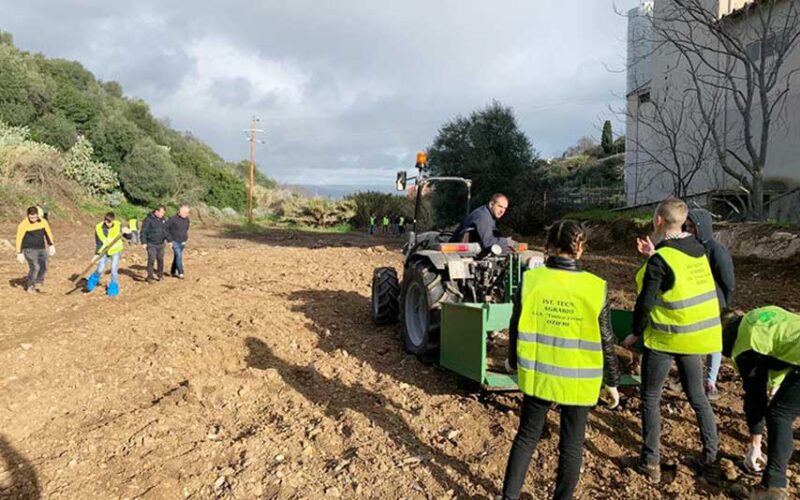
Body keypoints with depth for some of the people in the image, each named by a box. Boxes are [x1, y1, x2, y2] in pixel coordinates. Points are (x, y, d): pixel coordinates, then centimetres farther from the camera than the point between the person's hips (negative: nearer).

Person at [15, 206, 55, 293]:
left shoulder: (43, 222, -2)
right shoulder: (23, 225, -12)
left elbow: (48, 233, 13)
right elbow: (19, 239, -7)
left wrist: (51, 246, 13)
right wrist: (19, 253, -8)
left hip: (41, 249, 4)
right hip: (29, 249, -4)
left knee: (44, 267, -4)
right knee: (34, 268, -14)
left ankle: (38, 283, 21)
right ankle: (30, 286, 7)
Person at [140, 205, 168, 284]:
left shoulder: (163, 220, 8)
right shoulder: (149, 219, -11)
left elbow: (166, 231, 18)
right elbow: (143, 232, -10)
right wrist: (144, 242, -15)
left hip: (160, 244, 5)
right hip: (151, 244, -5)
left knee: (160, 260, 10)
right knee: (151, 260, -8)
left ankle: (160, 275, 24)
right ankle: (150, 278, 0)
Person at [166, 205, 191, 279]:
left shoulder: (187, 219, 3)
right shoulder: (173, 219, -15)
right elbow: (165, 228, -11)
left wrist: (186, 238, 14)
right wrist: (169, 240, -11)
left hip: (182, 242, 6)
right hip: (175, 242, -6)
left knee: (177, 257, 13)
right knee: (178, 256, -13)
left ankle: (172, 272, 24)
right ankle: (180, 273, -10)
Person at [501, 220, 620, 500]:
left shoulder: (530, 280, -10)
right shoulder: (595, 288, -13)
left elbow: (517, 327, -1)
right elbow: (605, 341, -6)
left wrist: (513, 361, 18)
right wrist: (612, 381, 8)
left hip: (537, 375, 2)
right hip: (578, 380, -1)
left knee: (527, 436, 18)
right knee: (571, 445, 16)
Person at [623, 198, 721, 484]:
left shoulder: (660, 259, -21)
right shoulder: (697, 249, 1)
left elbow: (645, 302, -18)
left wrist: (635, 333, -5)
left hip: (666, 337, -7)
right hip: (697, 334, 7)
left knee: (650, 398, 8)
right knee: (697, 396, 19)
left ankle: (650, 463, 14)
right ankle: (711, 460, 26)